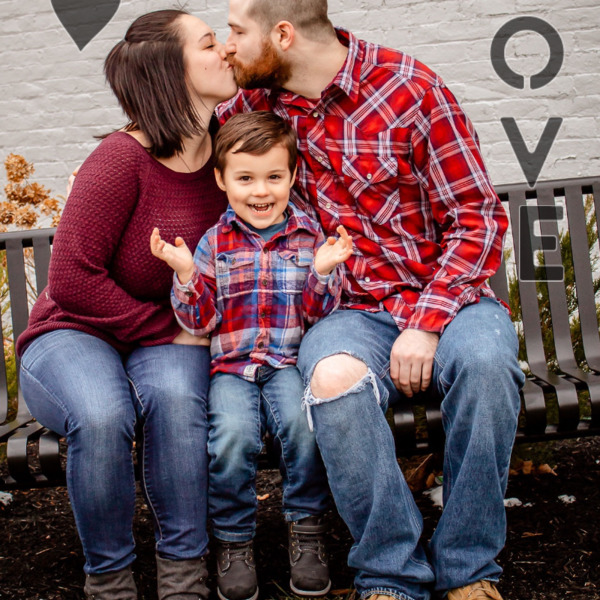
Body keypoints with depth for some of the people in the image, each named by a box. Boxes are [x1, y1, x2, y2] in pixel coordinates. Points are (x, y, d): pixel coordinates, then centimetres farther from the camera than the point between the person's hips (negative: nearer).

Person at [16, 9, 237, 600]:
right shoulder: (123, 158, -19)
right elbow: (71, 279, -19)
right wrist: (167, 328, -15)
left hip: (170, 338, 3)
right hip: (72, 333, -3)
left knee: (174, 396, -32)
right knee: (102, 414, -35)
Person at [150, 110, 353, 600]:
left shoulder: (309, 235, 6)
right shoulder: (214, 242, 6)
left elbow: (320, 314, 2)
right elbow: (199, 322, 3)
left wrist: (322, 272, -17)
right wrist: (185, 273, -13)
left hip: (290, 362, 0)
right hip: (231, 365, 0)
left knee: (303, 421, -29)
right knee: (232, 432, -27)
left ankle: (306, 527, -5)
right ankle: (234, 540, -3)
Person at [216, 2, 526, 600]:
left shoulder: (408, 89, -7)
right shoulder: (262, 100, 5)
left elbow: (478, 218, -7)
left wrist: (427, 324, -17)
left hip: (443, 297, -1)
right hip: (351, 310, 2)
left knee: (483, 359, -35)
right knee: (334, 378, -33)